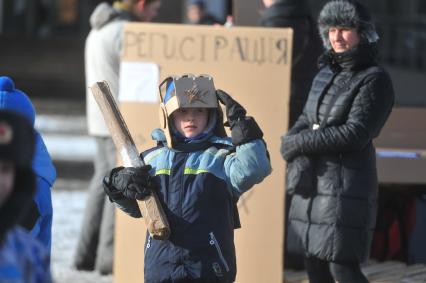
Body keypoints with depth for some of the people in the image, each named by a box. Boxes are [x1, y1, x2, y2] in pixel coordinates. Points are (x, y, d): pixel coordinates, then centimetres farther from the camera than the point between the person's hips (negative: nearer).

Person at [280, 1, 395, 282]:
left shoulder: (375, 79, -9)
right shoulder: (326, 74, 15)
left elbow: (356, 133, -17)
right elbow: (306, 120, 19)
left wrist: (300, 143, -13)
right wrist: (291, 140, -5)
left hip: (347, 183, -8)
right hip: (313, 182, 8)